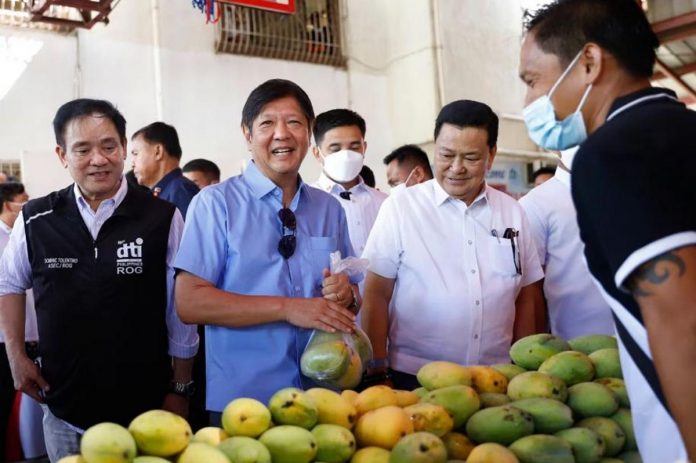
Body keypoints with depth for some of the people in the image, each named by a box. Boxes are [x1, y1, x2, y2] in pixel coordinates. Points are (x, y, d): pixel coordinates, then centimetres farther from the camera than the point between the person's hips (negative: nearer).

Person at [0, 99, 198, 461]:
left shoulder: (162, 219, -12)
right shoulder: (35, 221, -3)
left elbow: (180, 312, -5)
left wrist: (180, 389, 0)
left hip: (145, 408, -2)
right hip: (64, 410, 2)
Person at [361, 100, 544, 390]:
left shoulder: (512, 212, 4)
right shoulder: (400, 208, -6)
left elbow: (526, 298, 8)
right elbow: (376, 294, -5)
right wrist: (378, 369, -8)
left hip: (495, 377, 3)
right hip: (414, 377, -3)